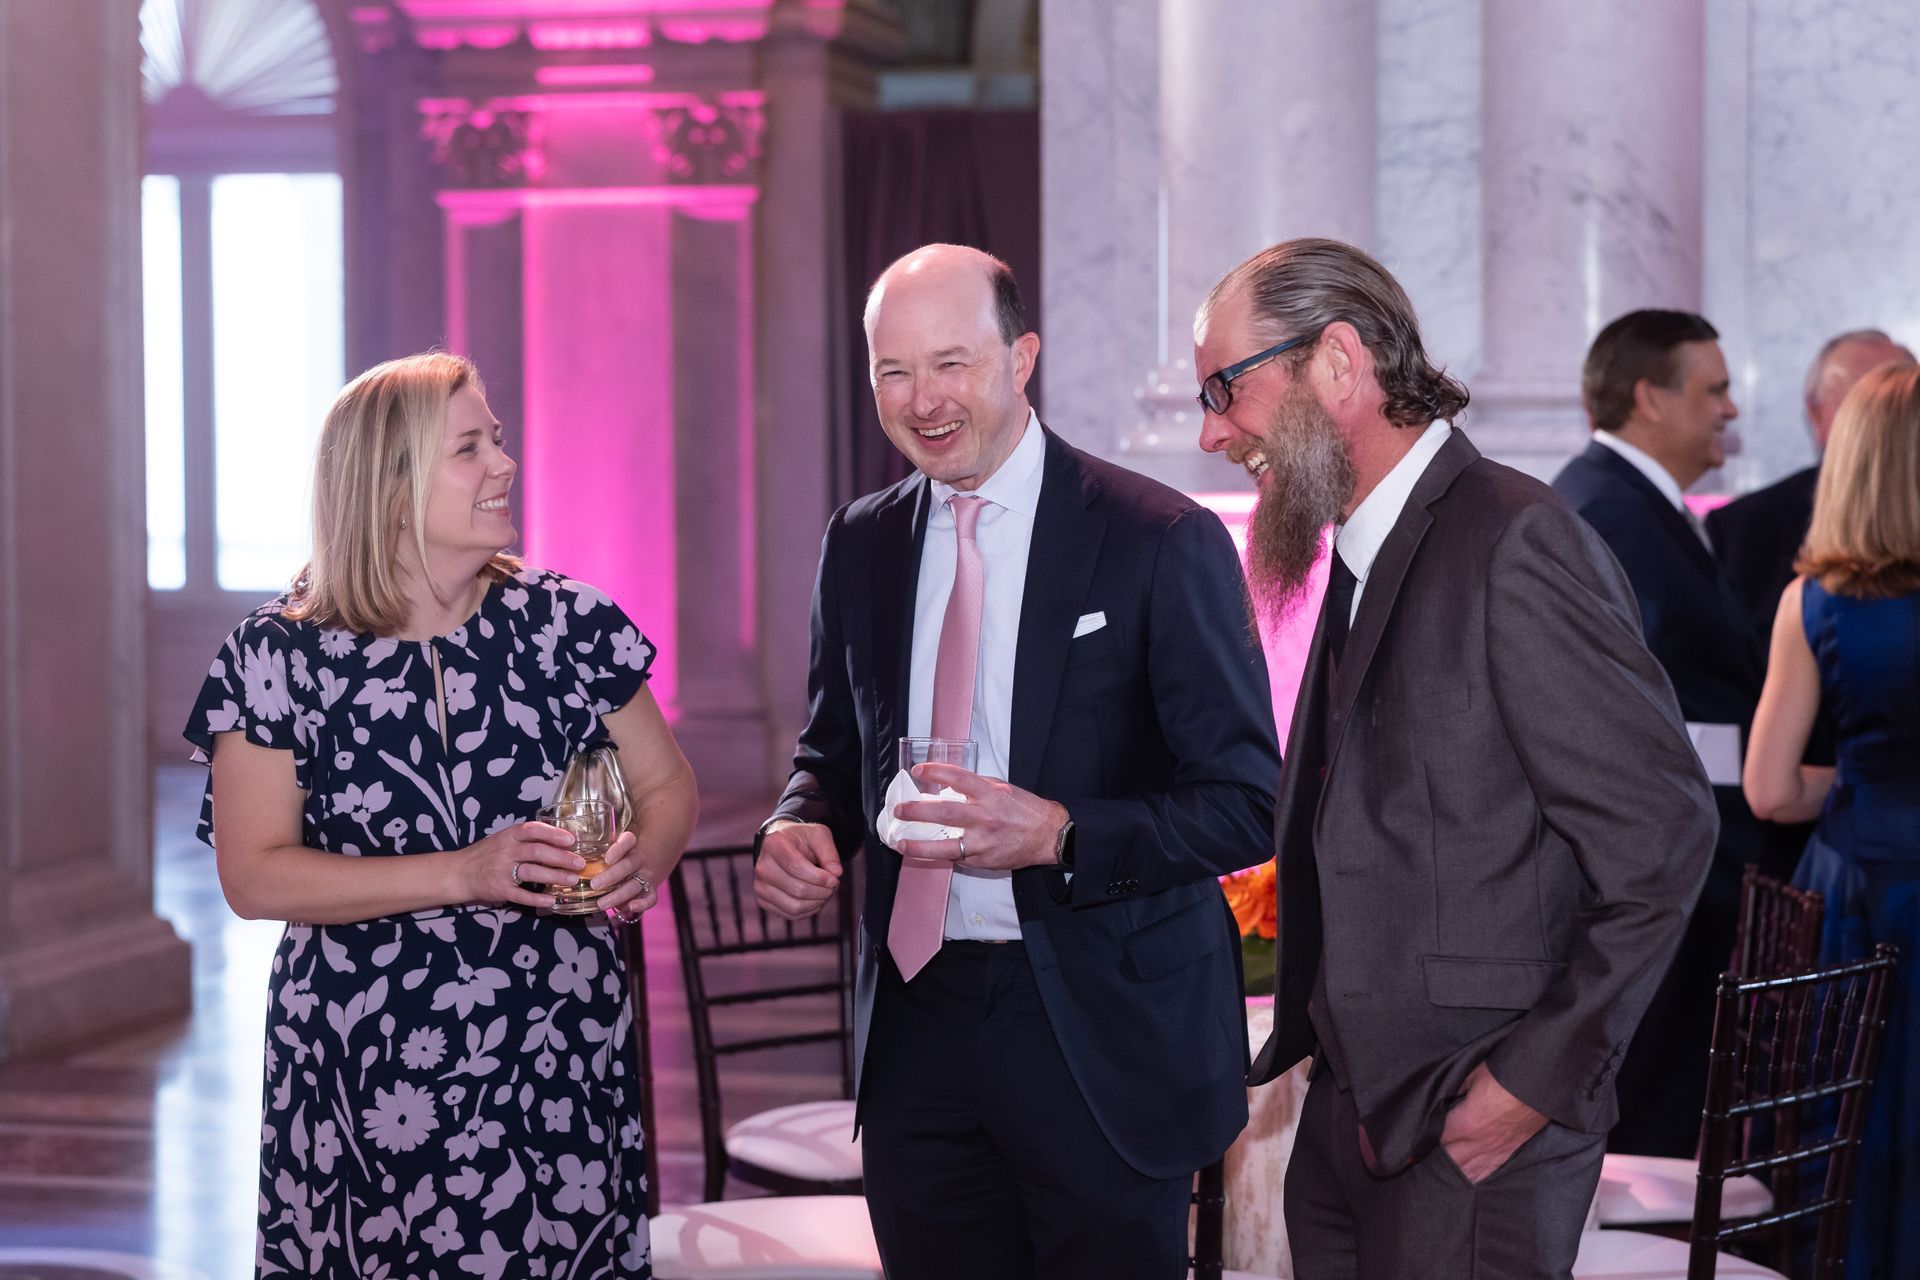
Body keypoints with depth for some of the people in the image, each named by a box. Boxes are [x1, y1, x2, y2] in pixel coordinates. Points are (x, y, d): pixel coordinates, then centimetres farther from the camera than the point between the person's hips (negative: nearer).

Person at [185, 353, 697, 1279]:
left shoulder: (564, 623, 2)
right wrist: (465, 875, -17)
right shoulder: (281, 655, -4)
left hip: (557, 1068, 2)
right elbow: (254, 877, -9)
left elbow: (667, 784, 13)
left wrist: (644, 858, -10)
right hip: (364, 1088, -2)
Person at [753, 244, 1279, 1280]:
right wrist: (801, 825, -4)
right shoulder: (859, 546, 7)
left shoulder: (1162, 543, -9)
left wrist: (1058, 835, -25)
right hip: (915, 1018, 4)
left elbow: (1244, 804, -10)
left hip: (1100, 1029, -4)